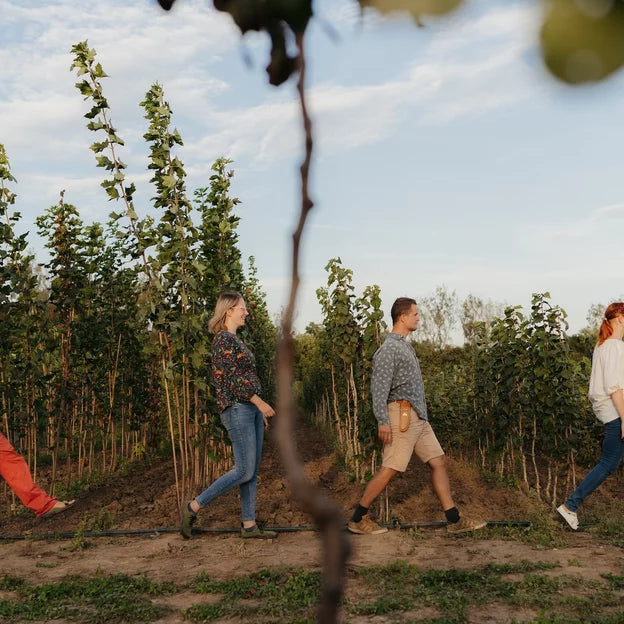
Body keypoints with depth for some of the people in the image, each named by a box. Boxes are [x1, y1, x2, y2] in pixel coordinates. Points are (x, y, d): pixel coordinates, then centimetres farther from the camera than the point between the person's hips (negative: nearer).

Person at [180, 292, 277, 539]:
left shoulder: (235, 340, 17)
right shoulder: (224, 339, -12)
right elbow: (232, 379, -19)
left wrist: (259, 410, 19)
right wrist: (260, 403, -17)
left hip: (250, 408, 10)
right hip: (237, 409, -10)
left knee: (252, 470, 9)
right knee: (244, 470, -8)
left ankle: (249, 524, 14)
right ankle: (193, 507, 1)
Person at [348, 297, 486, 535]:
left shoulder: (405, 345, 17)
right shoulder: (389, 348, -12)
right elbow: (379, 386, -19)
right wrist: (383, 421, -24)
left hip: (418, 417, 9)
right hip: (402, 416, -9)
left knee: (438, 462, 5)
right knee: (389, 469, -5)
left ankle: (455, 520, 9)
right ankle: (358, 519, 7)